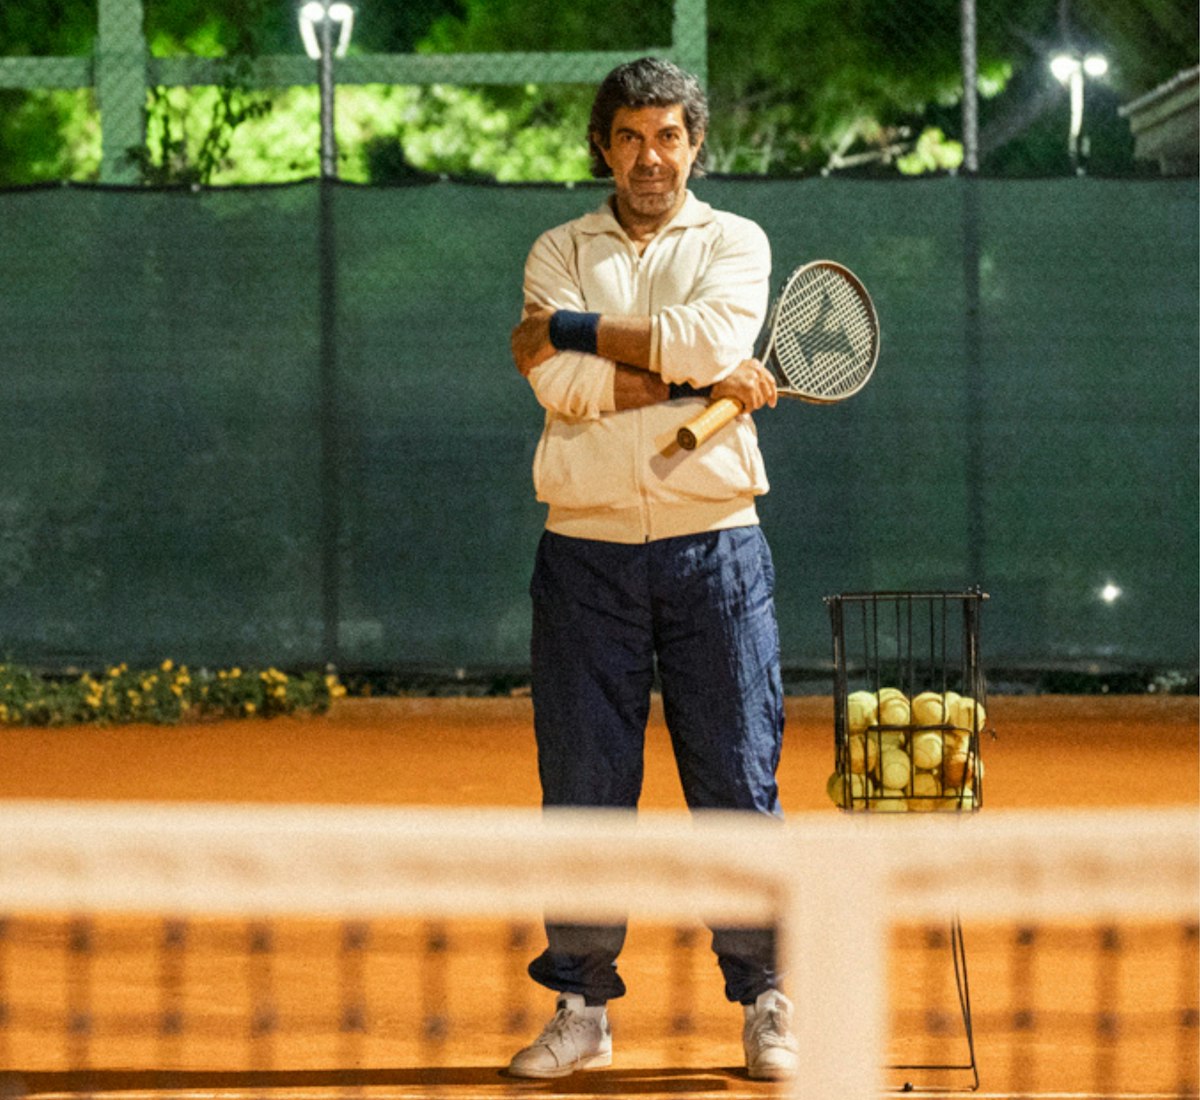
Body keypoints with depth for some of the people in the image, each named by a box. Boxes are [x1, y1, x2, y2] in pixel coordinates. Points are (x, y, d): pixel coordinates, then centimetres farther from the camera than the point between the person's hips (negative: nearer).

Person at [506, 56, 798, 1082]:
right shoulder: (558, 252, 10)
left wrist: (574, 330, -7)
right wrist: (698, 382, -12)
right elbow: (562, 387, -7)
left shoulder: (735, 243, 8)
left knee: (738, 777, -1)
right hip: (586, 550, 1)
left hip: (713, 545, -1)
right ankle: (582, 1008, 10)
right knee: (583, 783, 2)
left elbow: (709, 337, -13)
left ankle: (765, 1003, 7)